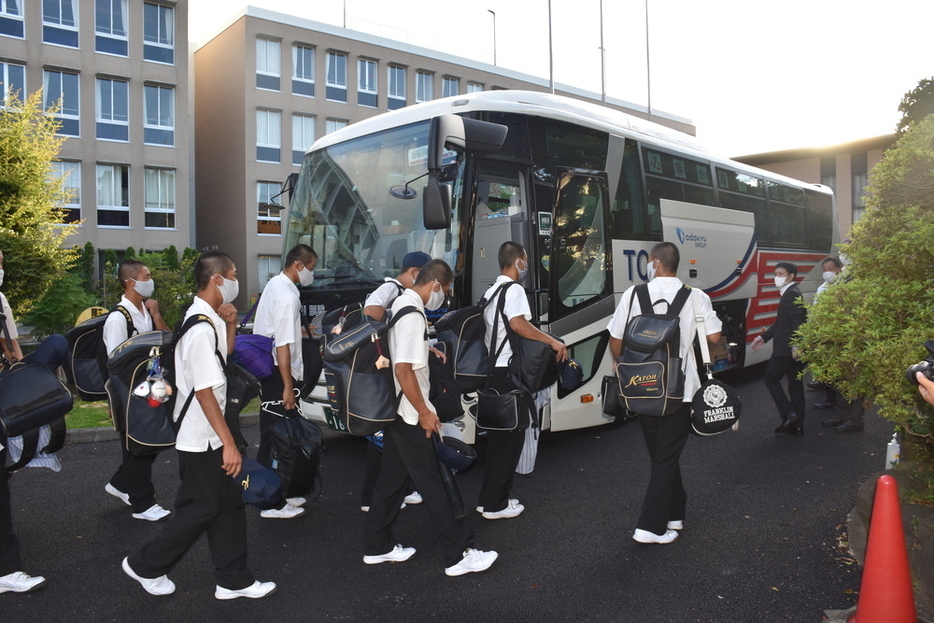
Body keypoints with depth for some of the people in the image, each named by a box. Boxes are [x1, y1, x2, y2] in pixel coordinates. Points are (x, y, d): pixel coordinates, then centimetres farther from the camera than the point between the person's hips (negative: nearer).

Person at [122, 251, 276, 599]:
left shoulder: (209, 318, 7)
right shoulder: (201, 328, -24)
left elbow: (224, 356, 23)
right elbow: (204, 391, -26)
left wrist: (230, 325, 4)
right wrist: (228, 442, -23)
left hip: (209, 435, 9)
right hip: (201, 438, -9)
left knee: (228, 504, 13)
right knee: (201, 508, 6)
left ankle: (234, 580, 24)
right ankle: (145, 565, 27)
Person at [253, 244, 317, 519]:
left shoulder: (275, 284, 11)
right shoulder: (287, 297, -19)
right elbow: (283, 346, -23)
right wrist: (288, 387, -22)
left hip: (268, 370, 10)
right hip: (278, 374, -10)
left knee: (275, 435, 16)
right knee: (277, 438, -3)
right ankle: (272, 504, 6)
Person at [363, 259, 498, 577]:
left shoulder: (400, 304, 9)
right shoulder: (413, 315, -22)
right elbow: (403, 370, -26)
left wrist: (426, 349, 32)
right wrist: (425, 413, -19)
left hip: (394, 411, 10)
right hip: (410, 415, -10)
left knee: (392, 479, 17)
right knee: (434, 483, -2)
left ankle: (378, 547, 28)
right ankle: (458, 555, 7)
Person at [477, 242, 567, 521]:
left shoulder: (491, 290, 16)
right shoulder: (513, 289, -12)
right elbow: (518, 324, -27)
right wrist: (553, 341, -21)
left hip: (492, 369, 9)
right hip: (509, 371, -9)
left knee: (498, 434, 15)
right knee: (511, 436, -1)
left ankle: (488, 498, 22)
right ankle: (495, 504, 5)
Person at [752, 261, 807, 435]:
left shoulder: (791, 294, -13)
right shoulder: (790, 293, 18)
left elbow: (797, 321, -23)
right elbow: (781, 322, 22)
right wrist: (764, 337, 18)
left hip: (787, 349, -10)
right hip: (793, 349, 10)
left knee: (771, 378, 1)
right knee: (795, 383, 10)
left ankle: (789, 414, -4)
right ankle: (797, 424, 15)